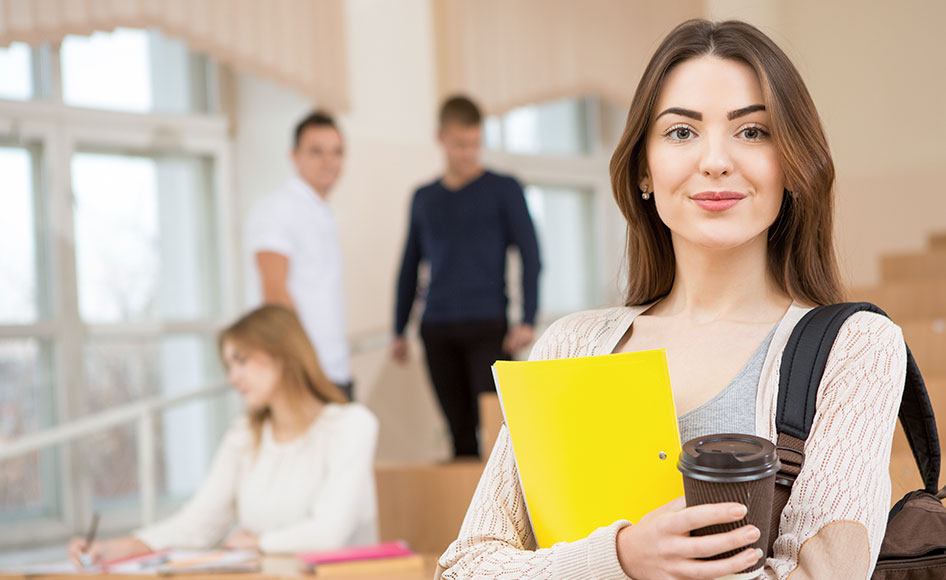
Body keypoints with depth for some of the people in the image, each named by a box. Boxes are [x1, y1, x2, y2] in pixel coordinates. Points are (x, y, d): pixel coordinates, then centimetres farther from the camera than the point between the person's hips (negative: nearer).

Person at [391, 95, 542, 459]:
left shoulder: (503, 190, 3)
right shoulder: (424, 199, 14)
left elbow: (530, 255, -1)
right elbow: (410, 268, 19)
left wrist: (527, 320, -10)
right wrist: (399, 330, 15)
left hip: (488, 326, -3)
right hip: (437, 330, 3)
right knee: (460, 430, 4)